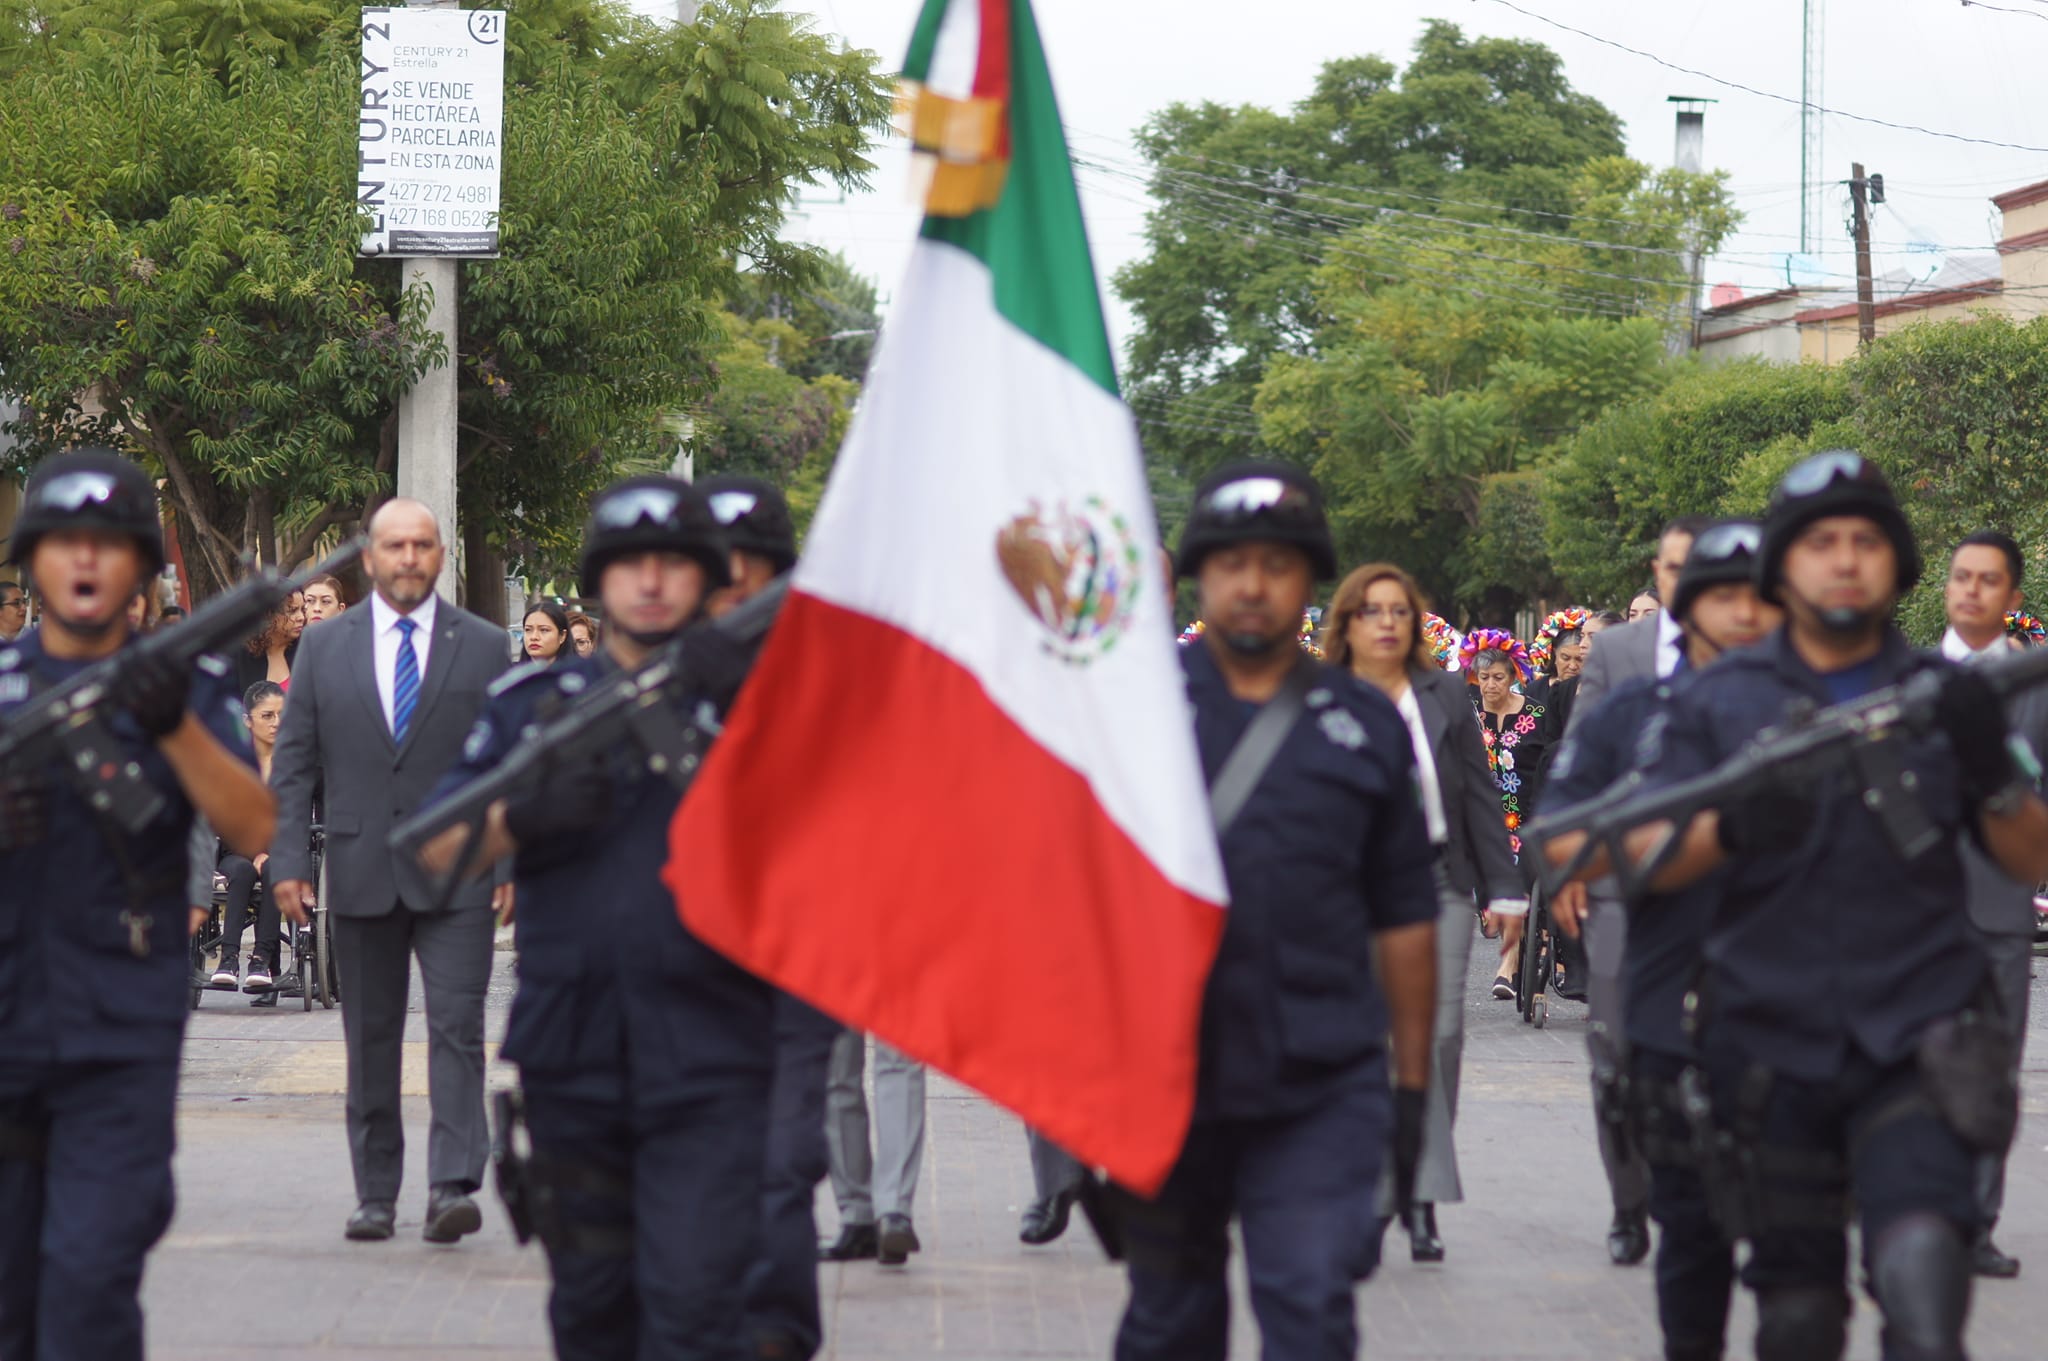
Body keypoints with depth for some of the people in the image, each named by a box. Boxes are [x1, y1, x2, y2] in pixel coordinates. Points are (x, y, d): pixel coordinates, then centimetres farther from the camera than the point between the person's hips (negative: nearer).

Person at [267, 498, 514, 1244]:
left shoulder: (485, 647, 5)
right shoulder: (324, 647, 8)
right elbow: (292, 762, 7)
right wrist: (288, 860, -2)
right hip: (360, 872, 2)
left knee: (456, 1028, -11)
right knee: (370, 1040, 7)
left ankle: (453, 1187, -15)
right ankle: (375, 1195, 14)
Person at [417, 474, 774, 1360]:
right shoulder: (535, 702, 11)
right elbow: (440, 845, 8)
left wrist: (747, 709, -23)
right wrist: (525, 815, -12)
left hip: (707, 1064, -3)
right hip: (572, 1056, 3)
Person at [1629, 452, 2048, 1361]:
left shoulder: (1945, 699, 9)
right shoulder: (1717, 703, 8)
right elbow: (1641, 859, 2)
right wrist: (1733, 827, -19)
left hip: (1914, 1042, -1)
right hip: (1772, 1041, 1)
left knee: (1922, 1268, -24)